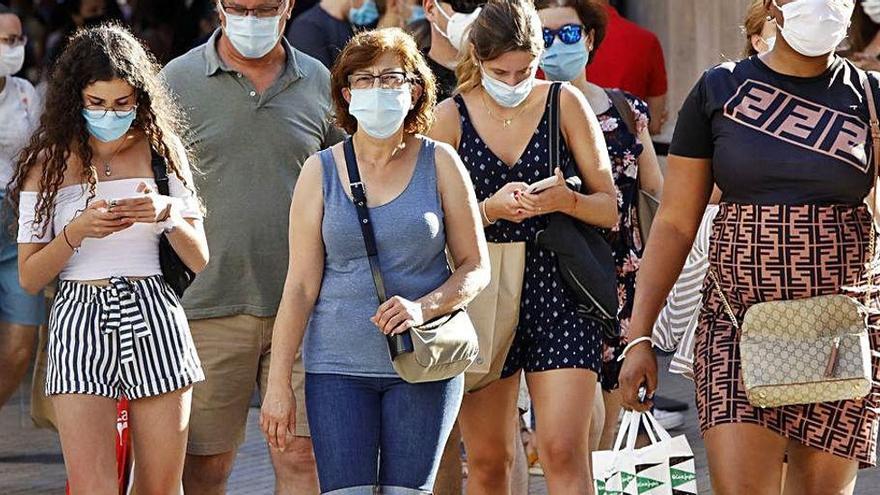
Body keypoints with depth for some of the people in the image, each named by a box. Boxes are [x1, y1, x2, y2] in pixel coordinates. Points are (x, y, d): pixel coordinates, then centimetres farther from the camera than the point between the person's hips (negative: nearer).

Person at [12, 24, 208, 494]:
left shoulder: (161, 150, 7)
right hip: (80, 324, -1)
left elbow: (200, 260, 9)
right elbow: (29, 277, 2)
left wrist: (167, 213, -11)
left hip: (153, 319, 1)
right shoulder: (49, 162, 4)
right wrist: (78, 230, -15)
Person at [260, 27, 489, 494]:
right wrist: (278, 384, -1)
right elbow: (300, 285, 3)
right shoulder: (321, 171, 4)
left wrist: (423, 307, -15)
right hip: (338, 367, 0)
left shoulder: (440, 164, 3)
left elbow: (476, 267, 4)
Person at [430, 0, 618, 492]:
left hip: (559, 295, -1)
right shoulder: (453, 116, 4)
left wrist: (567, 200, -18)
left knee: (565, 452, -12)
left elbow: (610, 208, 3)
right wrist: (490, 209, -18)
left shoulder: (566, 105, 2)